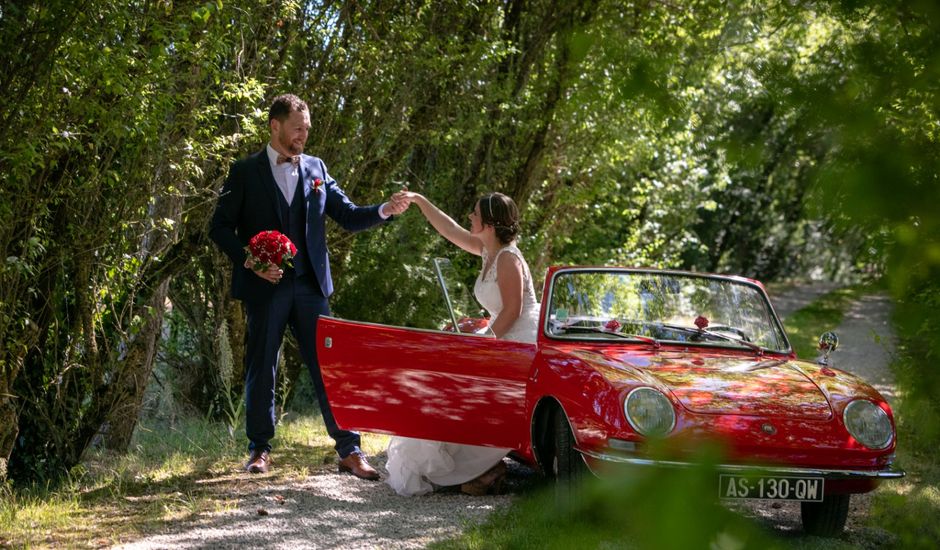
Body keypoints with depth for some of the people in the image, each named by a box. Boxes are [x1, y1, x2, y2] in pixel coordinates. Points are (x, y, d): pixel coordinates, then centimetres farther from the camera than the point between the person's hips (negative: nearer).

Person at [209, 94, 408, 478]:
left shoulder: (315, 169, 11)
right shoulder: (245, 172, 2)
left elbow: (348, 216, 10)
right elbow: (220, 227, 1)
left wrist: (384, 210, -8)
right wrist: (248, 260, -12)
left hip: (310, 285, 2)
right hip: (265, 285, -2)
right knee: (261, 369, 5)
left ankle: (350, 451, 1)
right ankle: (259, 449, 18)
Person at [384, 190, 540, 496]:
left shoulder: (508, 259, -20)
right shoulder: (489, 251, 8)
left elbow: (512, 311, -21)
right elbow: (450, 230, 19)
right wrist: (419, 201, 18)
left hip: (523, 344, -10)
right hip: (506, 342, 10)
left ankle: (489, 469, 0)